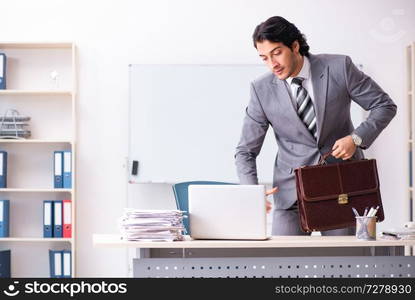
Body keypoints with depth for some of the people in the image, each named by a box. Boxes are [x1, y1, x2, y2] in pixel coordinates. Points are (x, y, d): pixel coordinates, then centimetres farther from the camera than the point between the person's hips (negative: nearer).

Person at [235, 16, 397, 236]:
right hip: (292, 190, 0)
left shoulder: (339, 67, -9)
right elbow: (245, 151, -2)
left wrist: (357, 138, -15)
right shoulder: (261, 89, -7)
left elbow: (385, 105, 1)